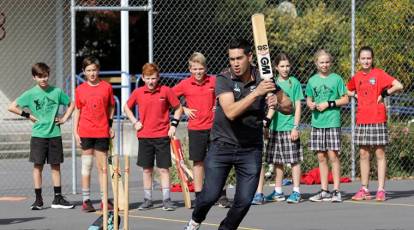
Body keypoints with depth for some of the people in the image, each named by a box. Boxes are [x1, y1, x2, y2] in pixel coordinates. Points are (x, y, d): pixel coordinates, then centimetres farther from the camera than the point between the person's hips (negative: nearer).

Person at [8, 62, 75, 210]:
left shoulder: (57, 92, 2)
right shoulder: (31, 94, -3)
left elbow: (71, 104, 16)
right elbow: (12, 107, -2)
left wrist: (64, 118, 5)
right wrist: (28, 115, -3)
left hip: (54, 134, 1)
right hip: (38, 134, -1)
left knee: (56, 166, 6)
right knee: (38, 166, 0)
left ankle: (58, 198, 11)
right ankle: (38, 199, 5)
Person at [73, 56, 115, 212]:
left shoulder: (107, 87, 2)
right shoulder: (80, 89, 3)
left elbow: (111, 108, 10)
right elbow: (77, 111, 7)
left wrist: (110, 125, 3)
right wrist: (75, 131, 2)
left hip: (102, 132, 0)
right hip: (85, 132, 0)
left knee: (103, 167, 4)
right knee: (86, 166, 3)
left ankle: (104, 200, 10)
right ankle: (86, 200, 6)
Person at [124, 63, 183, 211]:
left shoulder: (165, 91, -4)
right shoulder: (138, 93, 1)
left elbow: (178, 107, 7)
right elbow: (127, 107, 17)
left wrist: (174, 124, -3)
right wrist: (134, 122, 5)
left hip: (162, 136, -2)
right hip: (144, 136, 2)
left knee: (163, 168, -2)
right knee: (147, 169, 7)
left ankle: (166, 199, 0)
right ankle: (147, 199, 14)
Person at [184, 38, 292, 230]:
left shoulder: (262, 78, -4)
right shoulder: (224, 79, -12)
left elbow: (288, 106, 2)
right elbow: (231, 112, -26)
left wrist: (277, 104, -21)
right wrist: (256, 93, -34)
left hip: (251, 149, 2)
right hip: (222, 146, -2)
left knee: (244, 200, -4)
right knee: (210, 195, -8)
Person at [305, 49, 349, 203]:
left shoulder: (336, 79, 0)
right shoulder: (312, 80, 11)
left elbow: (345, 99, 0)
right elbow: (309, 99, 20)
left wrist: (329, 104, -10)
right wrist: (310, 104, -2)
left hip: (332, 122, -4)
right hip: (317, 123, 4)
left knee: (333, 156, -6)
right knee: (321, 157, 6)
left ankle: (336, 191, -3)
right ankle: (324, 191, 11)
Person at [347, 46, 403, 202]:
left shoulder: (379, 74, -6)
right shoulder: (357, 77, 9)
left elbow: (398, 86, -14)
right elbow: (348, 90, 30)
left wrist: (383, 94, -11)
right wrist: (355, 95, 11)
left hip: (377, 119, -5)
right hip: (361, 120, 5)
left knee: (380, 154, -1)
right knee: (363, 154, 7)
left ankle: (381, 190, 0)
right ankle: (364, 189, 13)